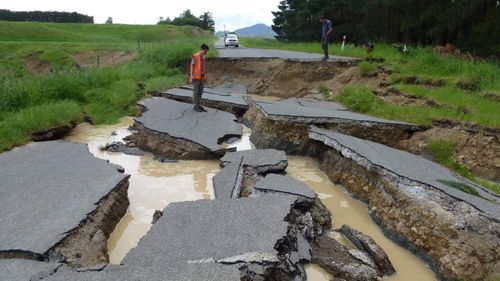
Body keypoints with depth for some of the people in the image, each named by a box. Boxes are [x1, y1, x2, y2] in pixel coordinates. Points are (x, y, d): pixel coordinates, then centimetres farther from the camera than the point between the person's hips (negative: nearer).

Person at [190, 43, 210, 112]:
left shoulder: (204, 58, 13)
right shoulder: (195, 56, -7)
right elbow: (191, 66, -8)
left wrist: (205, 77, 15)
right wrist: (191, 77, -15)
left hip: (202, 77, 7)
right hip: (196, 77, -7)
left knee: (200, 92, 8)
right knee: (196, 92, -3)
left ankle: (198, 105, 14)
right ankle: (195, 106, 2)